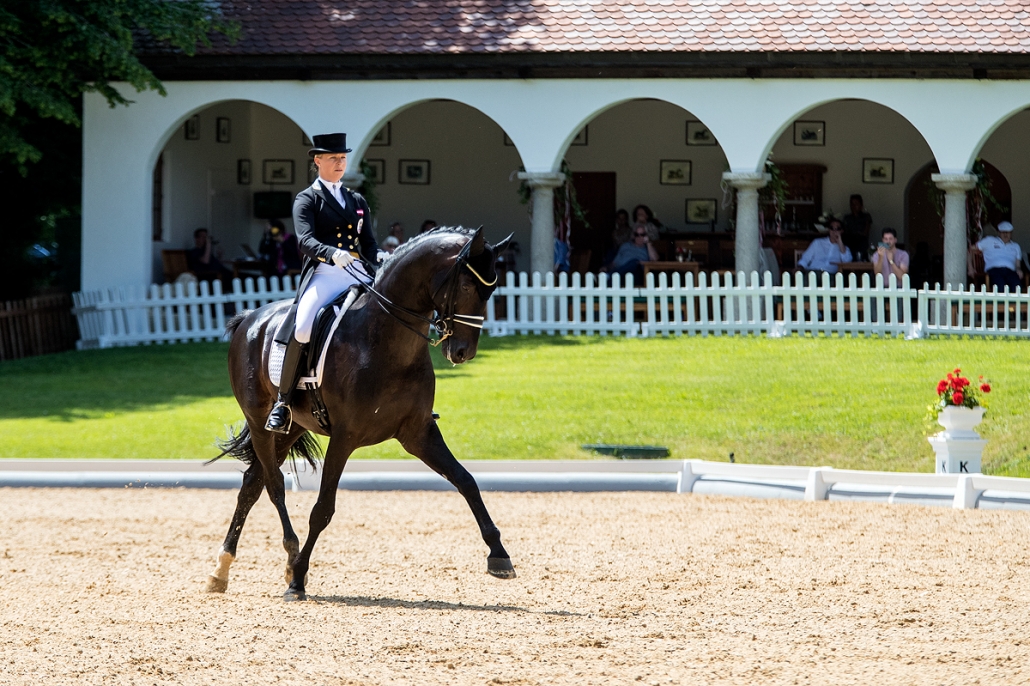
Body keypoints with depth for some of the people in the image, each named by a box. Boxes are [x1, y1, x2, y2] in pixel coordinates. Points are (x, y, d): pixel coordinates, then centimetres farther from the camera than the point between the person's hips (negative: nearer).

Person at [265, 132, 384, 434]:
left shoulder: (357, 201, 22)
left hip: (358, 275, 5)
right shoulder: (306, 200, 6)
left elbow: (368, 243, 17)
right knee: (302, 328, -29)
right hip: (323, 275, -5)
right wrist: (333, 254, -30)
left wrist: (380, 257, -7)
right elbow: (305, 241, -10)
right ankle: (282, 402, -18)